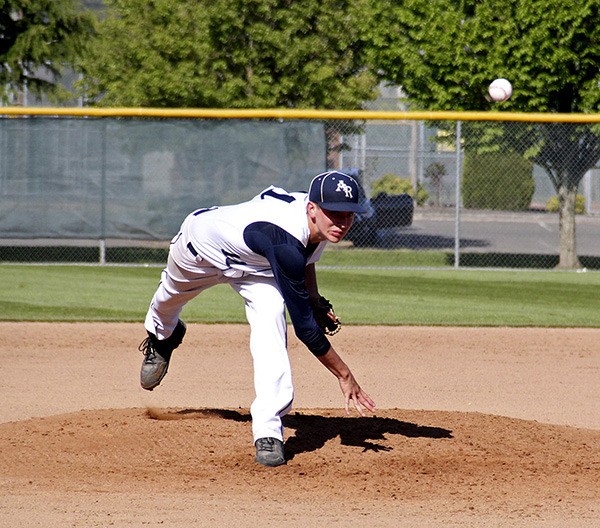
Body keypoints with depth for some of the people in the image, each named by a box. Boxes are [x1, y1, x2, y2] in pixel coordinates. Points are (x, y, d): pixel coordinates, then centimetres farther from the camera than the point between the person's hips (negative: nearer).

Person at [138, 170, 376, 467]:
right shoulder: (284, 244, -49)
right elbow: (303, 327, -44)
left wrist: (314, 299, -9)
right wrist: (345, 375, -40)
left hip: (255, 267, 4)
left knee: (271, 328, -24)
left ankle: (268, 431, -23)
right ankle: (161, 336, 68)